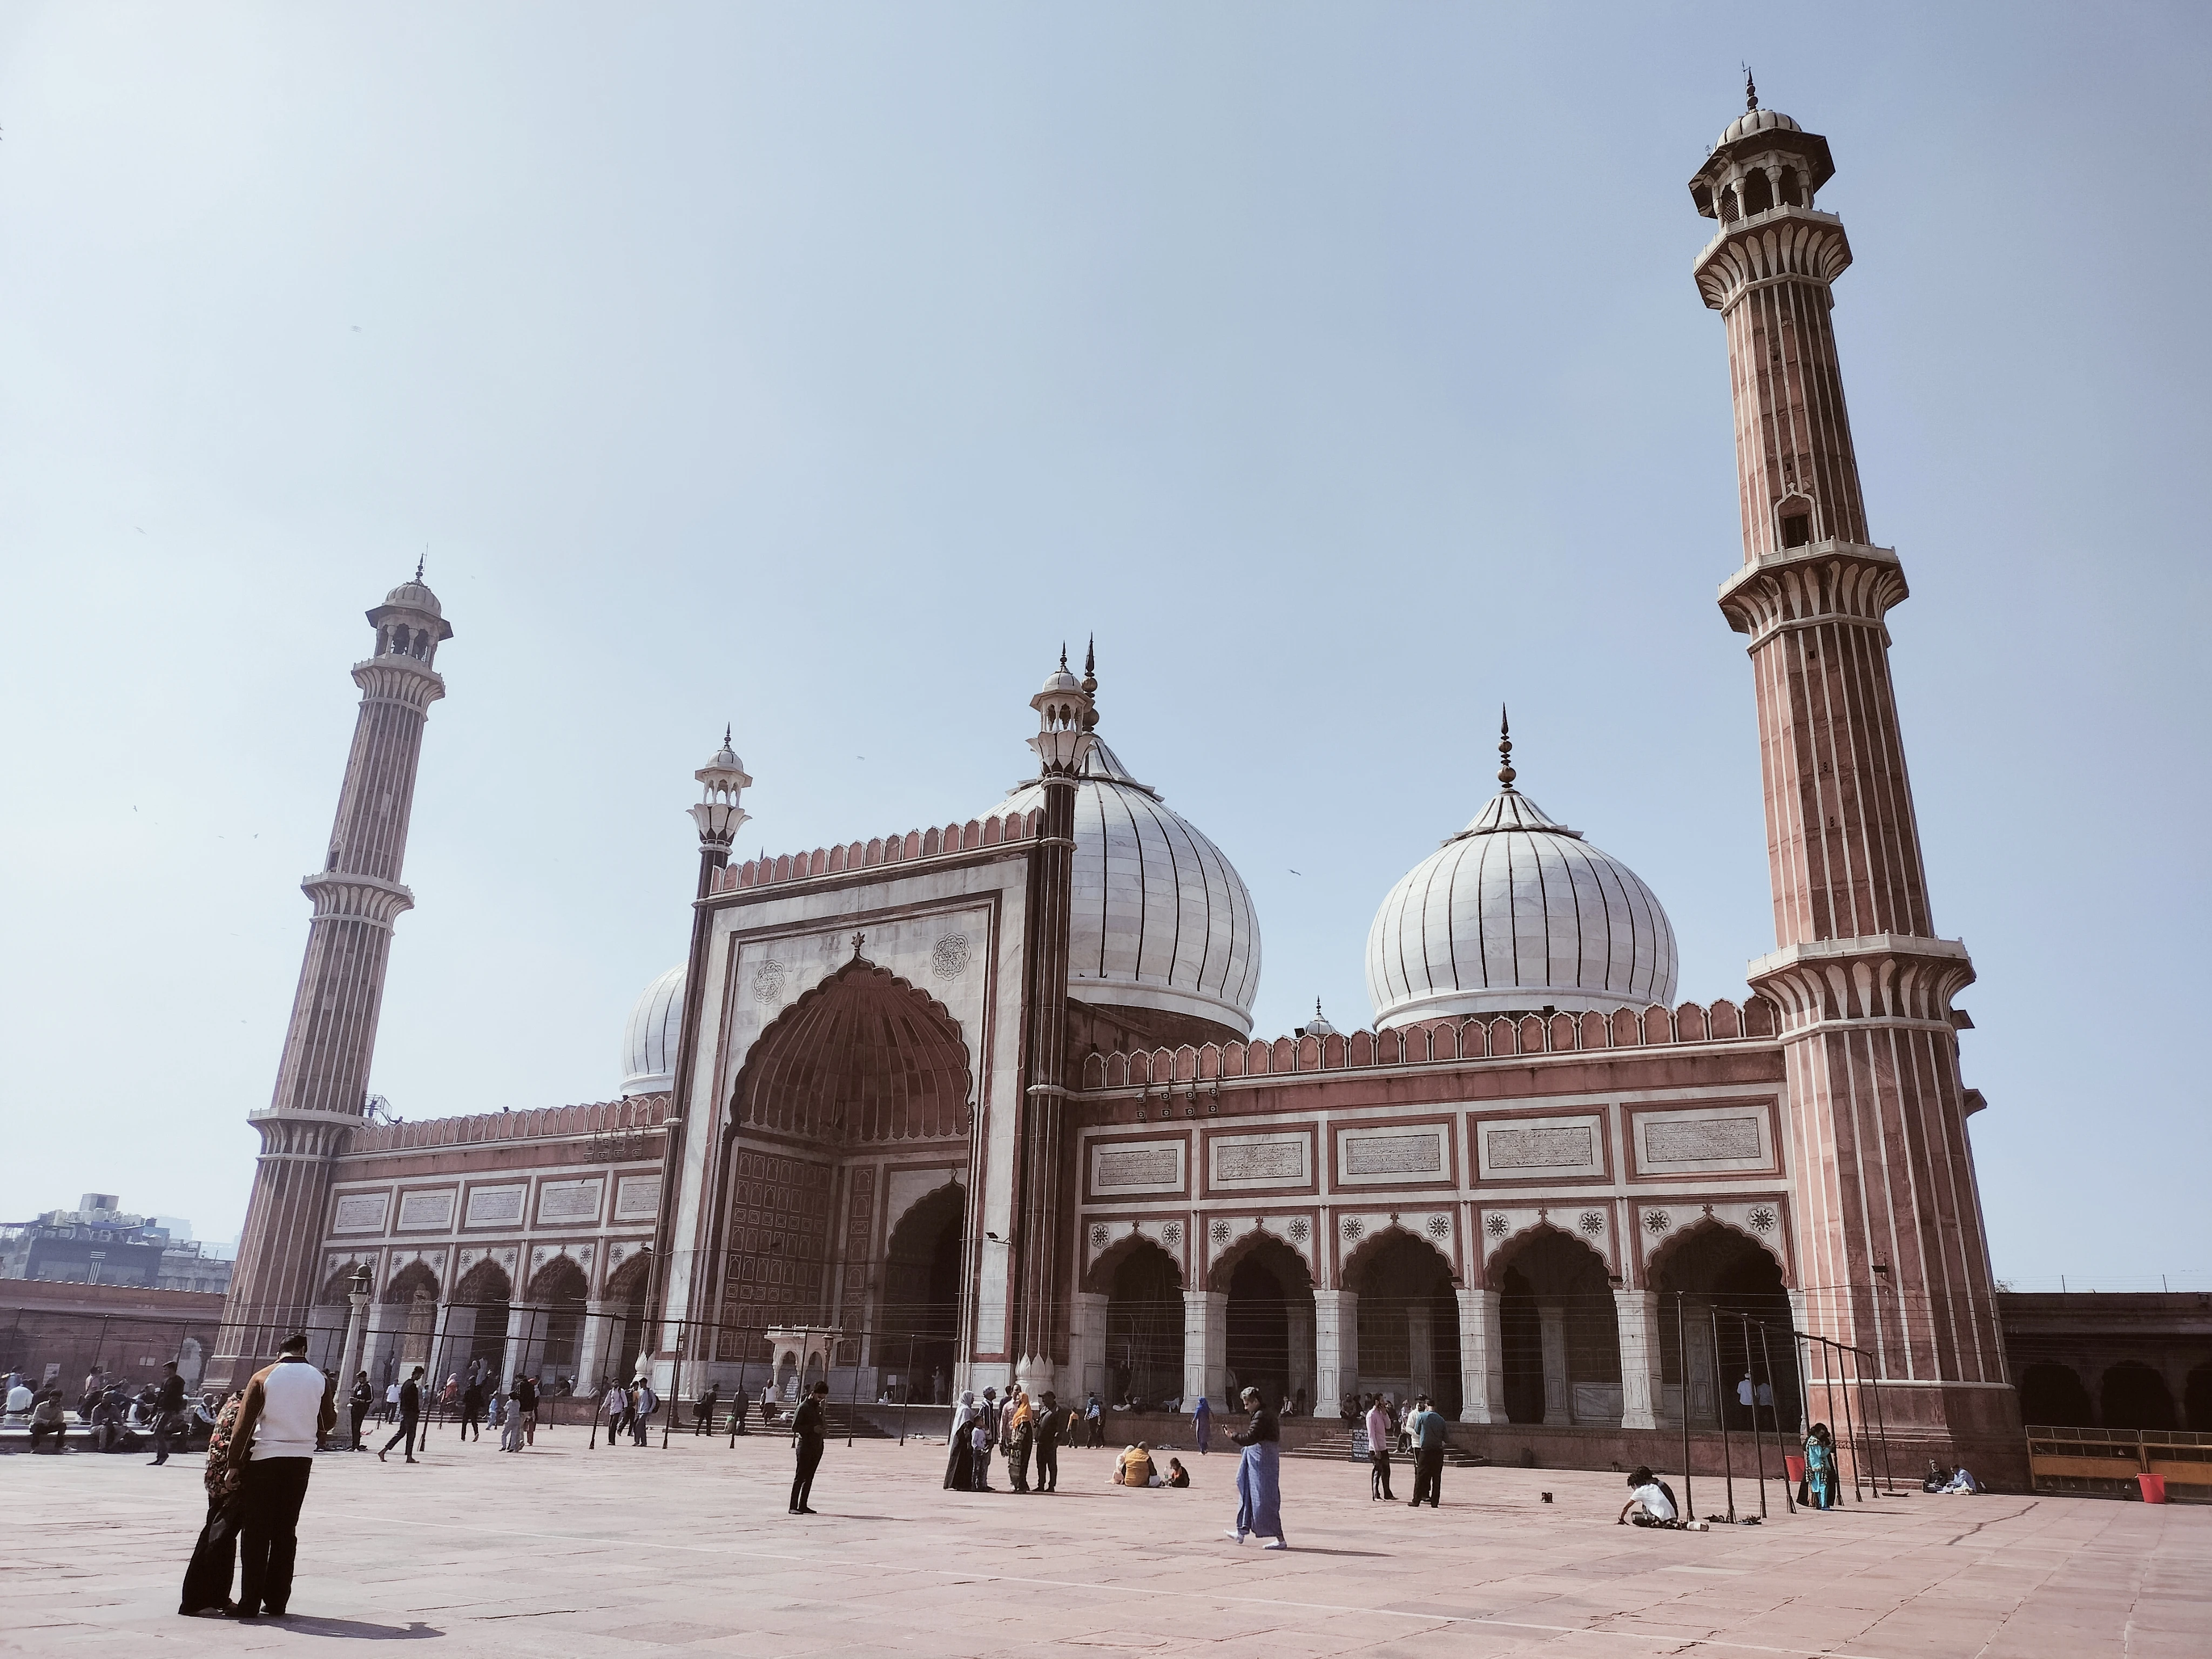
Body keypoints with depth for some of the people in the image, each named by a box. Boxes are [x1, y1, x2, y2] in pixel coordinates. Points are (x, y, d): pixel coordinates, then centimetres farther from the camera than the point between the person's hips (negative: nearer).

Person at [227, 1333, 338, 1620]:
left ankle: (250, 1603, 2)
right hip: (301, 1459, 3)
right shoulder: (318, 1379, 3)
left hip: (265, 1458, -2)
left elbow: (245, 1423, -9)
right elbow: (329, 1421, 11)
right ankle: (277, 1602, 13)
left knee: (256, 1532, 4)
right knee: (286, 1530, 11)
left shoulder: (263, 1377, -4)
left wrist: (234, 1463, -5)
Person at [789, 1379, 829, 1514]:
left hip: (818, 1446, 7)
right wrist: (812, 1429, -19)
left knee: (809, 1477, 8)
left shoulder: (820, 1407, 14)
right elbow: (795, 1427, -11)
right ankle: (793, 1506, -6)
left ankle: (803, 1505, 13)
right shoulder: (804, 1407, -8)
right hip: (805, 1445, -7)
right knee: (800, 1476, -7)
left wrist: (823, 1430, 5)